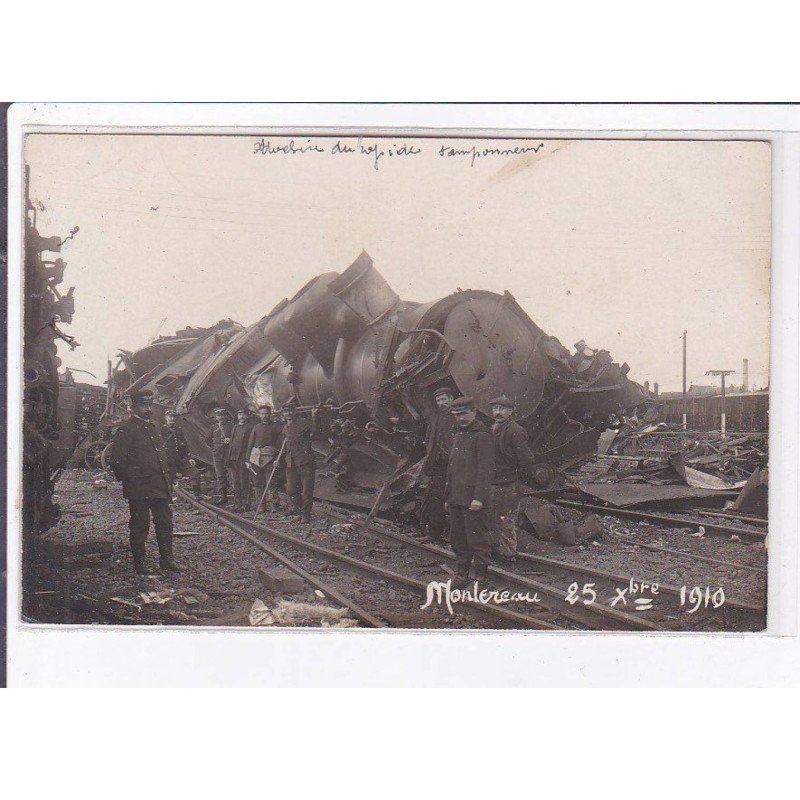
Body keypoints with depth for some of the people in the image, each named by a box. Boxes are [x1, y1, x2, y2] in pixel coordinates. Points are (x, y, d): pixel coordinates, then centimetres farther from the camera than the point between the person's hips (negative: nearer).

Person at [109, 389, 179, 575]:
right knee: (140, 525, 2)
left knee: (165, 523, 8)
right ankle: (139, 563, 12)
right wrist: (129, 480, -9)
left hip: (160, 488, 7)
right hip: (138, 488, -7)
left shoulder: (154, 427, 16)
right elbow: (117, 461, -11)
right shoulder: (125, 430, -9)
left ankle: (167, 560, 15)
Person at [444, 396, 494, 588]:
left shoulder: (482, 435, -10)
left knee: (477, 539, -2)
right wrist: (448, 496, 20)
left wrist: (479, 497, -21)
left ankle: (481, 576, 7)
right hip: (456, 498, 8)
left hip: (472, 498, -8)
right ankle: (461, 574, 21)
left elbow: (486, 469, -16)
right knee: (458, 538, 12)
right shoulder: (458, 435, 17)